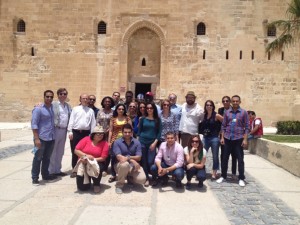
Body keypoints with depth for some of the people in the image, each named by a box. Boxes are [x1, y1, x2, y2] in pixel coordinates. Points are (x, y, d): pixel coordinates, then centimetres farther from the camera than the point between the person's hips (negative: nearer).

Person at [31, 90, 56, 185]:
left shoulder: (53, 107, 8)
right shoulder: (38, 109, -9)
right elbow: (34, 124, -13)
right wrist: (36, 138, -18)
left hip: (51, 138, 6)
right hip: (41, 138, -6)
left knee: (47, 158, 16)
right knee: (38, 158, 3)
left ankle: (45, 175, 29)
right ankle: (35, 178, 12)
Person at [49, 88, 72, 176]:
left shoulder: (68, 106, 13)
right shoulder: (54, 104, -5)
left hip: (64, 130, 6)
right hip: (56, 129, -6)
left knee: (60, 152, 14)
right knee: (53, 152, 2)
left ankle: (57, 170, 24)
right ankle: (51, 171, 11)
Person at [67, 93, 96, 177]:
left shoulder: (91, 111, 8)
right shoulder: (75, 109, 6)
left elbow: (93, 123, 5)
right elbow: (71, 120, 1)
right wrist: (70, 131, -6)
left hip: (86, 133, 1)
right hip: (75, 132, -1)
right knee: (74, 152, 4)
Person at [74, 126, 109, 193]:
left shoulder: (104, 143, -6)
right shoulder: (86, 139, -3)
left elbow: (103, 158, -10)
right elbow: (76, 150, -7)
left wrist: (92, 159, -21)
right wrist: (86, 156, -19)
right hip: (83, 163, 1)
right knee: (82, 187, -10)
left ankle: (96, 184, -5)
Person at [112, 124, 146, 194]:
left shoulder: (137, 142, 0)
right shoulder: (117, 142, -7)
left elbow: (139, 157, -6)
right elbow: (119, 157, -18)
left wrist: (128, 157, -25)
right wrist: (132, 160, -28)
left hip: (133, 165, 2)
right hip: (120, 165, -2)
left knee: (142, 179, -24)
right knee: (125, 164, -39)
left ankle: (129, 178, 14)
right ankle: (119, 185, -13)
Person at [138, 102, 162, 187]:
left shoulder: (157, 120, 3)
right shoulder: (143, 119, 6)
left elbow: (159, 132, 1)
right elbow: (139, 131, 8)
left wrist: (155, 142, -9)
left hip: (152, 143, -1)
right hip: (142, 142, 1)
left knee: (150, 162, -7)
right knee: (143, 161, 2)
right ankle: (146, 178, 13)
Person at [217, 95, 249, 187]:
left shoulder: (244, 112, -1)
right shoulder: (227, 112, 5)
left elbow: (246, 127, -2)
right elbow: (223, 126, 8)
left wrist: (245, 139, -8)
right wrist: (222, 137, 1)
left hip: (238, 139, -2)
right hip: (227, 138, 2)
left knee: (240, 159, 3)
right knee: (225, 158, 9)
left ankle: (241, 178, 14)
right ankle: (223, 176, 22)